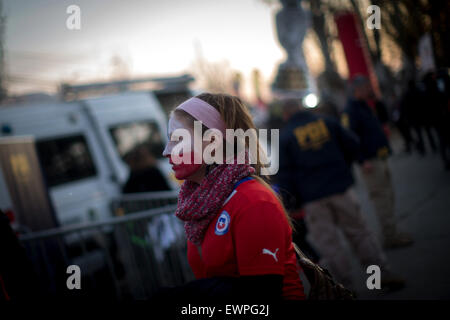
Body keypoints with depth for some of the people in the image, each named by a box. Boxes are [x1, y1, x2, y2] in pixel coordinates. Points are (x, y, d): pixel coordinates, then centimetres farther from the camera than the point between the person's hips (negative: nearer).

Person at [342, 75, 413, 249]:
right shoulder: (351, 111, -14)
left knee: (388, 196, 14)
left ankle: (391, 233, 23)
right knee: (381, 198, -7)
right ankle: (390, 237, -2)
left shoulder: (364, 107, 18)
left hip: (380, 158, 10)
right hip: (371, 162, -10)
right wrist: (363, 161, -24)